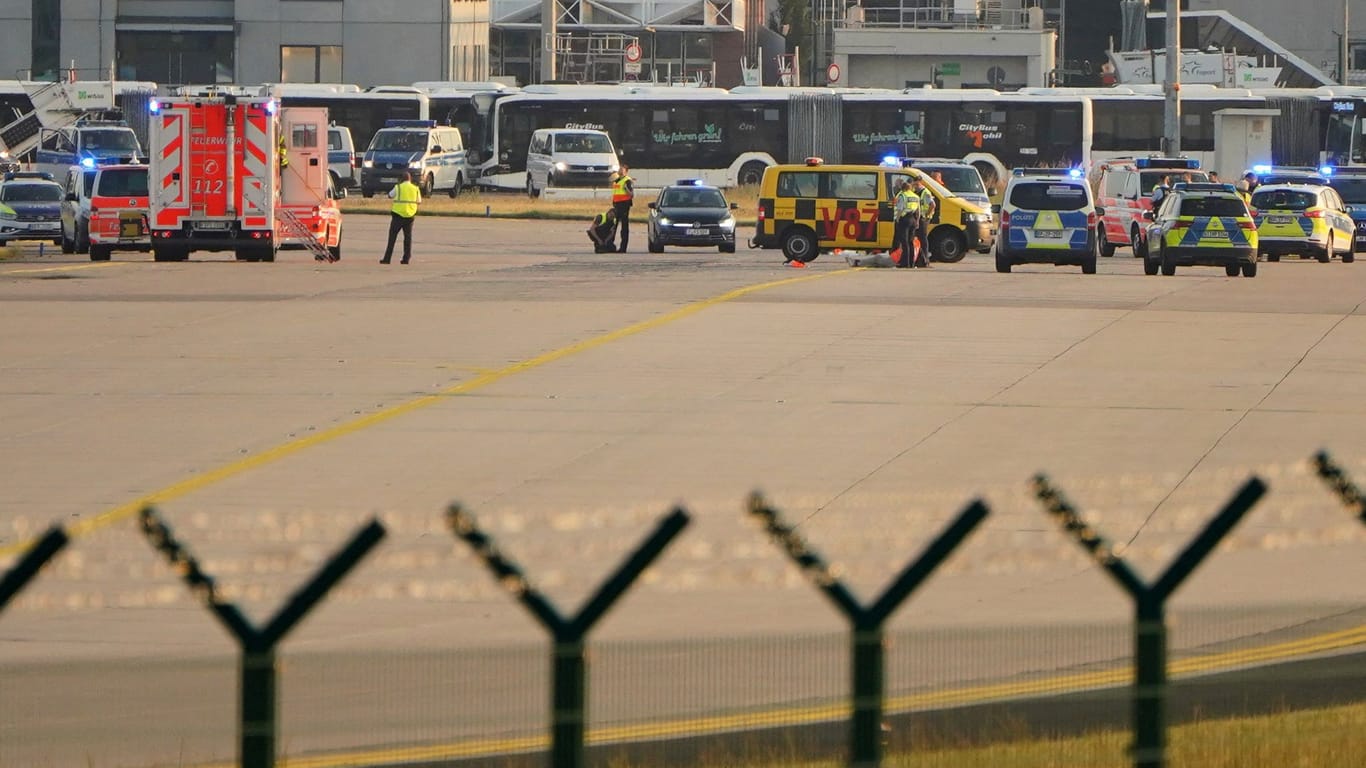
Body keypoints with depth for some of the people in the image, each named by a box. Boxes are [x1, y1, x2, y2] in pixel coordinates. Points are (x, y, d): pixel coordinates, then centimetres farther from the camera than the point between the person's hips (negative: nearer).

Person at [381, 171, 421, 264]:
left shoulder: (398, 187, -6)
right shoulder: (415, 189, 1)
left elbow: (390, 196, 10)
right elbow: (419, 201, 13)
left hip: (398, 215, -2)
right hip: (410, 215, 2)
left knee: (392, 236, 1)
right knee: (408, 237, 11)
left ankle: (387, 258, -2)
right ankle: (406, 258, 7)